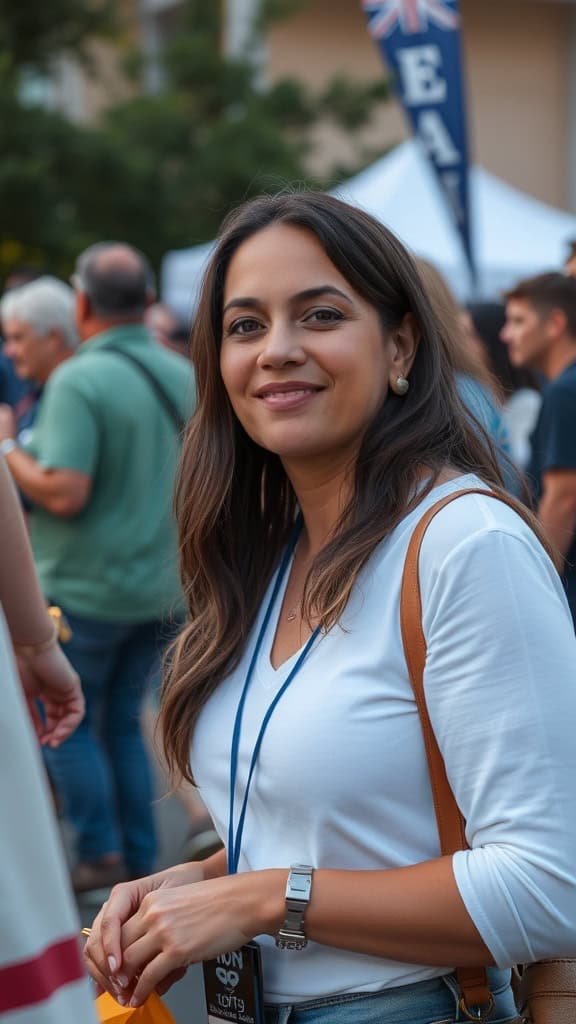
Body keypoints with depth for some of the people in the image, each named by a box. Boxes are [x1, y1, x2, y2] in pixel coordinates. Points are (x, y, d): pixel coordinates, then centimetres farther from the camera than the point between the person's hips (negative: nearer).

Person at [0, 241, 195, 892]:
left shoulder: (78, 381, -18)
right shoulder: (183, 376, 3)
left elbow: (63, 493, -24)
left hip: (85, 589, -6)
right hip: (161, 588, 7)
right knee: (122, 722, 17)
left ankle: (100, 852, 7)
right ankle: (140, 859, 18)